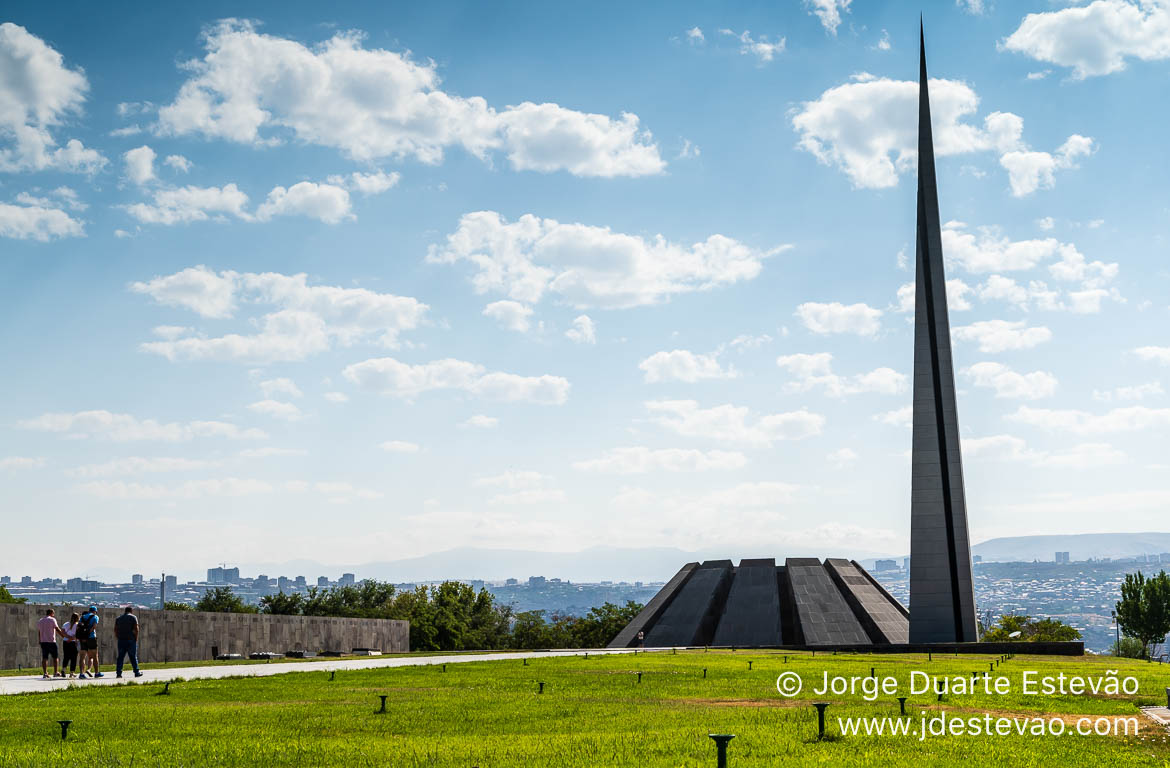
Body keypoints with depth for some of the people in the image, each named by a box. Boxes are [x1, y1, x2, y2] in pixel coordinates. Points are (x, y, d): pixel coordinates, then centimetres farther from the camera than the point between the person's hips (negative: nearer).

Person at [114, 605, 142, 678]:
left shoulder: (118, 618, 14)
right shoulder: (133, 617, -1)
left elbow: (115, 629, 10)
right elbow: (136, 629, -9)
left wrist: (118, 637, 12)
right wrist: (136, 638, -1)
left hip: (121, 640, 4)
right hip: (131, 640, -4)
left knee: (120, 657, 5)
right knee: (133, 657, 1)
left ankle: (118, 673, -1)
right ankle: (136, 672, 3)